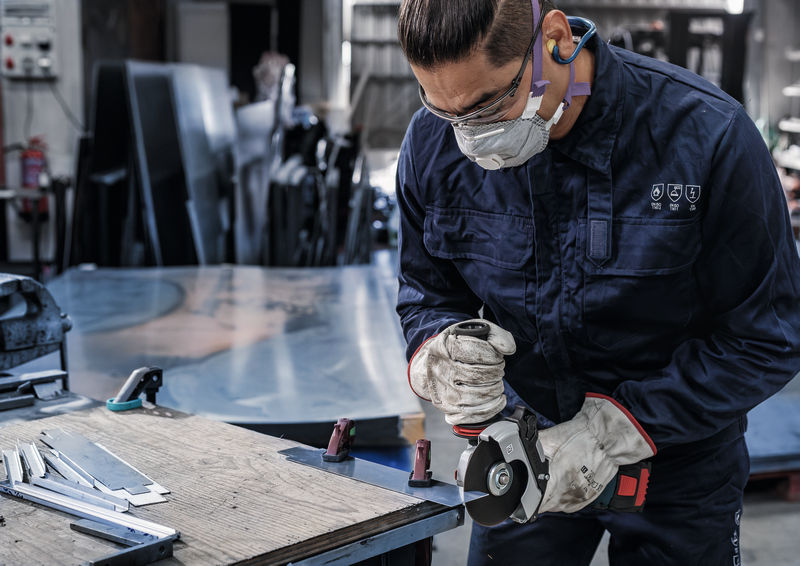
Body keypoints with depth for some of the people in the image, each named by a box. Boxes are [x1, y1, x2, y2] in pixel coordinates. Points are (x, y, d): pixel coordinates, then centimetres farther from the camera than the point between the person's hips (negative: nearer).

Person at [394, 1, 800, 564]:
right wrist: (434, 356, -25)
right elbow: (427, 294, -1)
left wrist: (615, 429, -25)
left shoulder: (707, 135, -26)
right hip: (527, 441, 3)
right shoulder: (433, 143, -14)